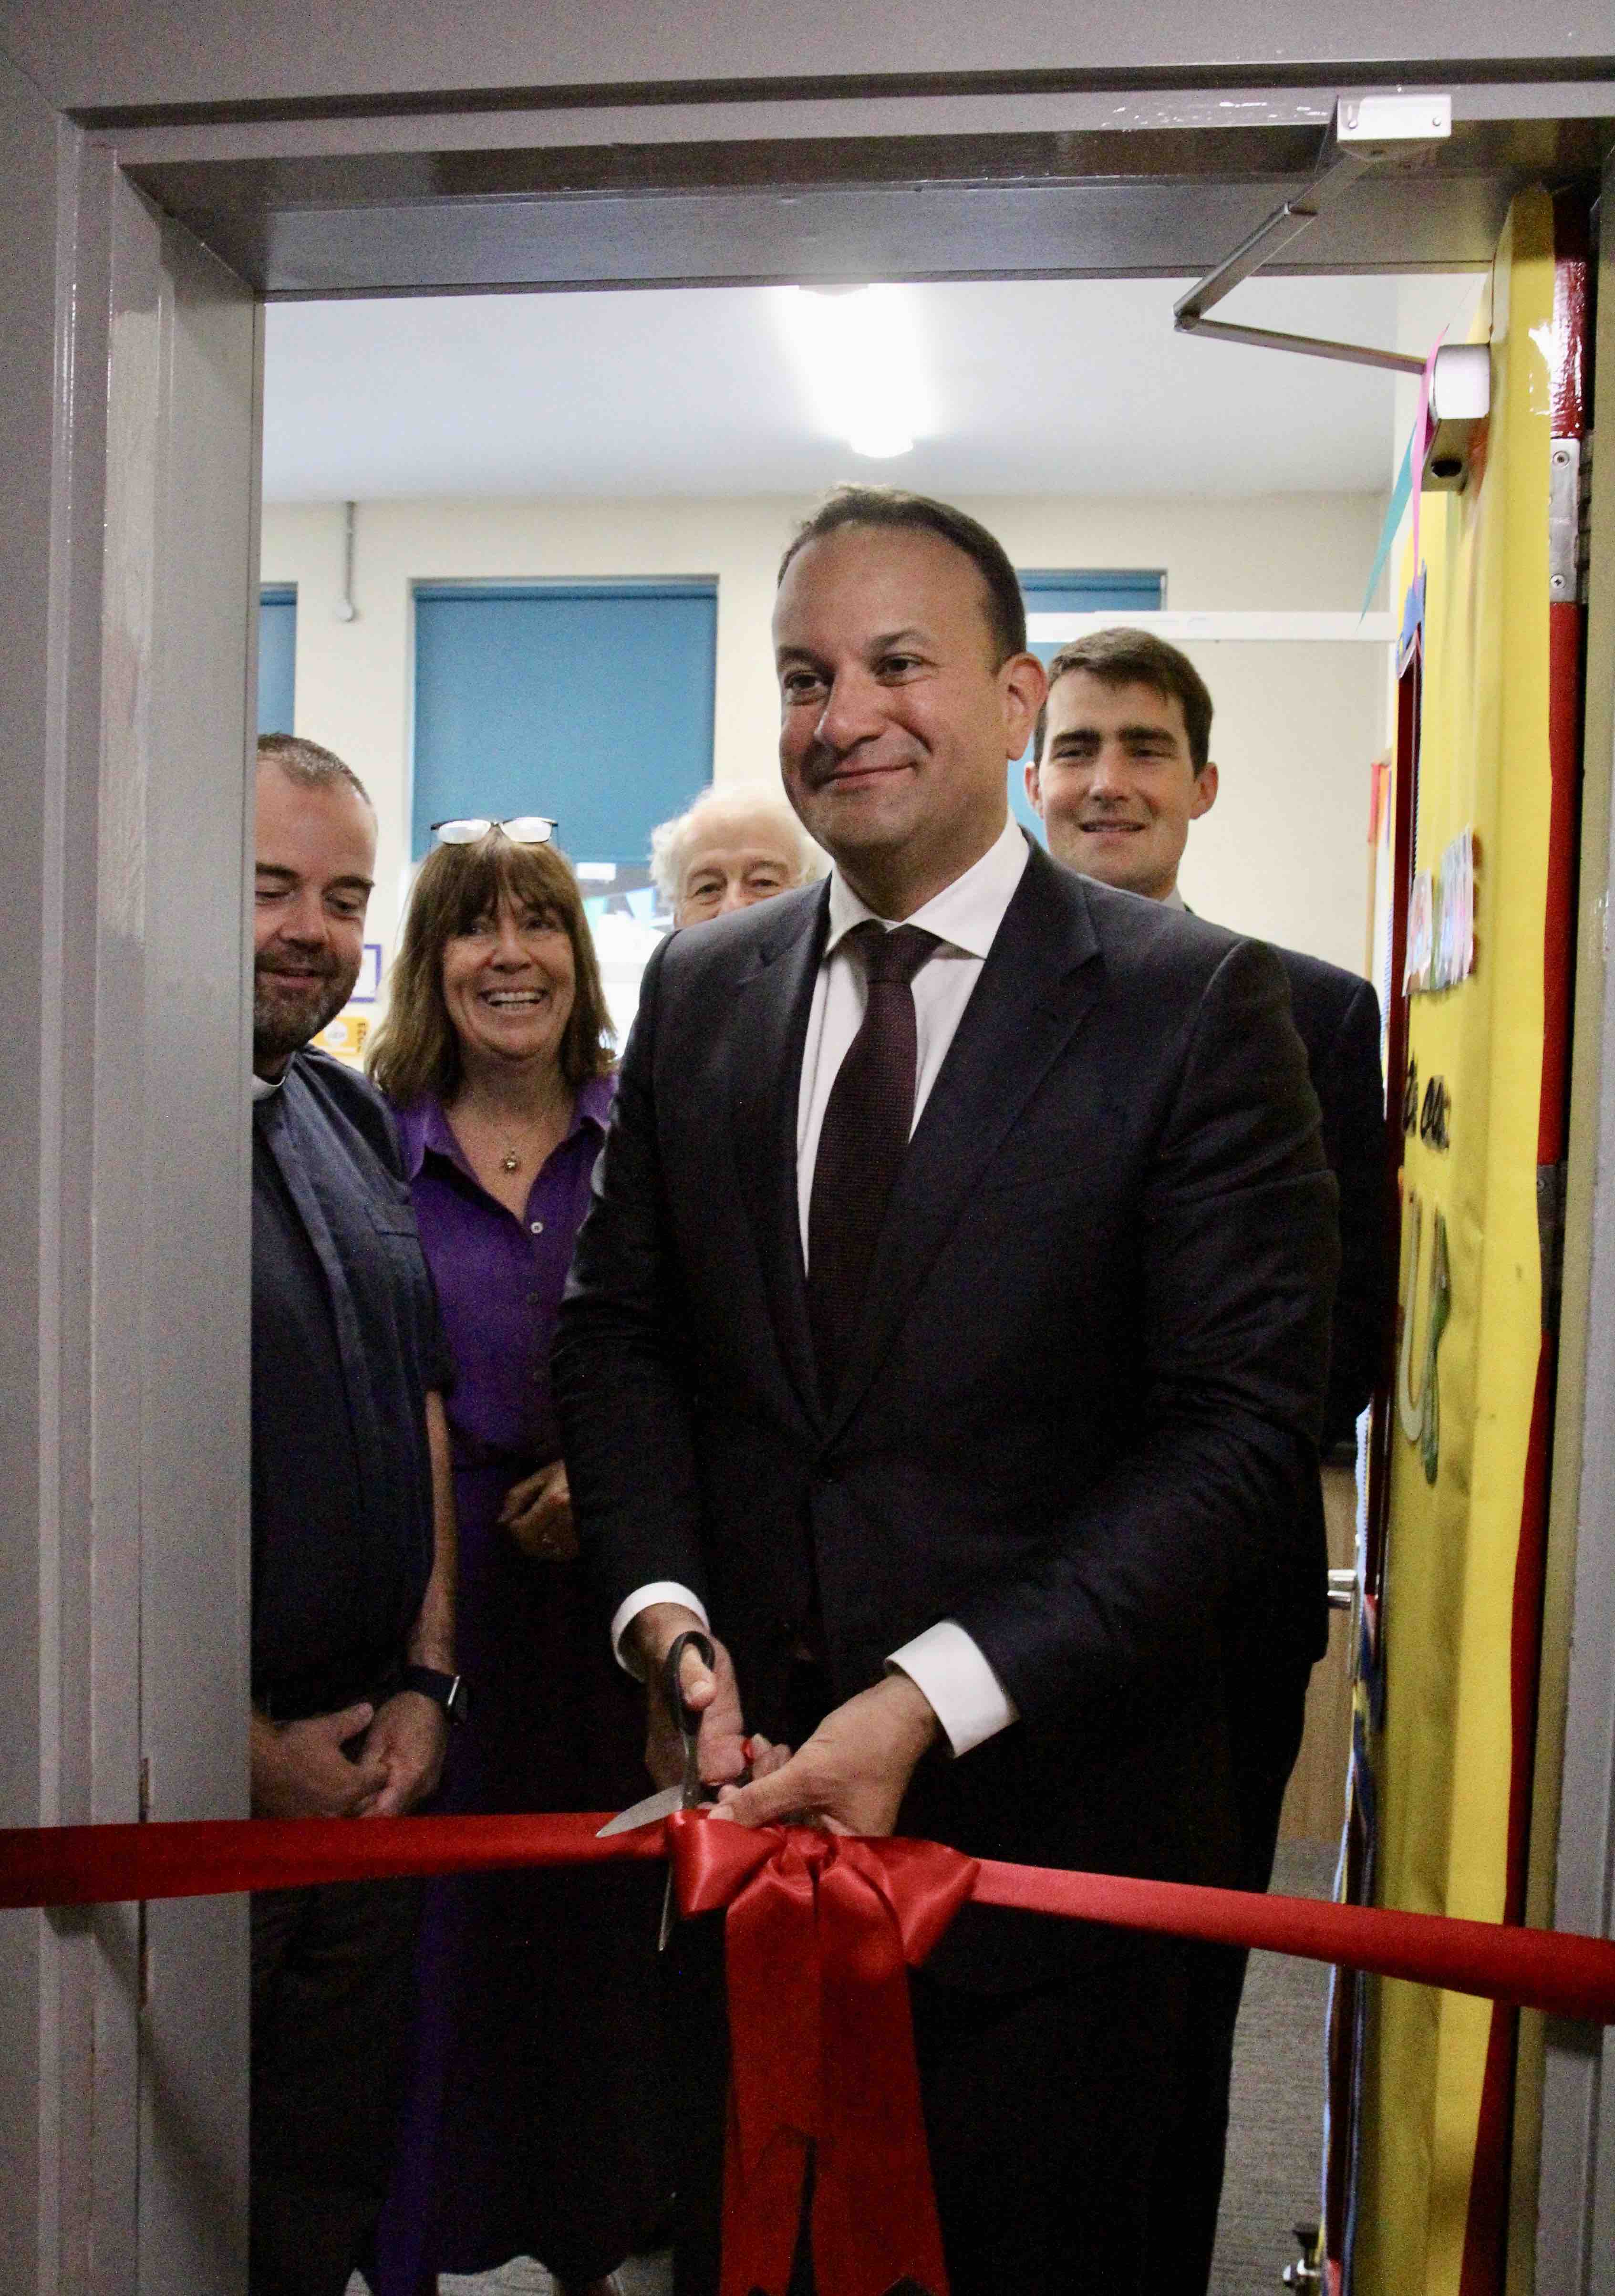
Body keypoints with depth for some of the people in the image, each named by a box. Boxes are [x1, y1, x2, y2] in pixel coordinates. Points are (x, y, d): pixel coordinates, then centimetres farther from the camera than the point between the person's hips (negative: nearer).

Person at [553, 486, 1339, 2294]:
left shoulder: (1192, 1005, -9)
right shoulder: (698, 994, 5)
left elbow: (1242, 1429, -14)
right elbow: (618, 1330, 8)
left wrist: (935, 1702, -21)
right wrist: (665, 1612, -8)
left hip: (1050, 1818, -3)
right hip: (750, 1792, 4)